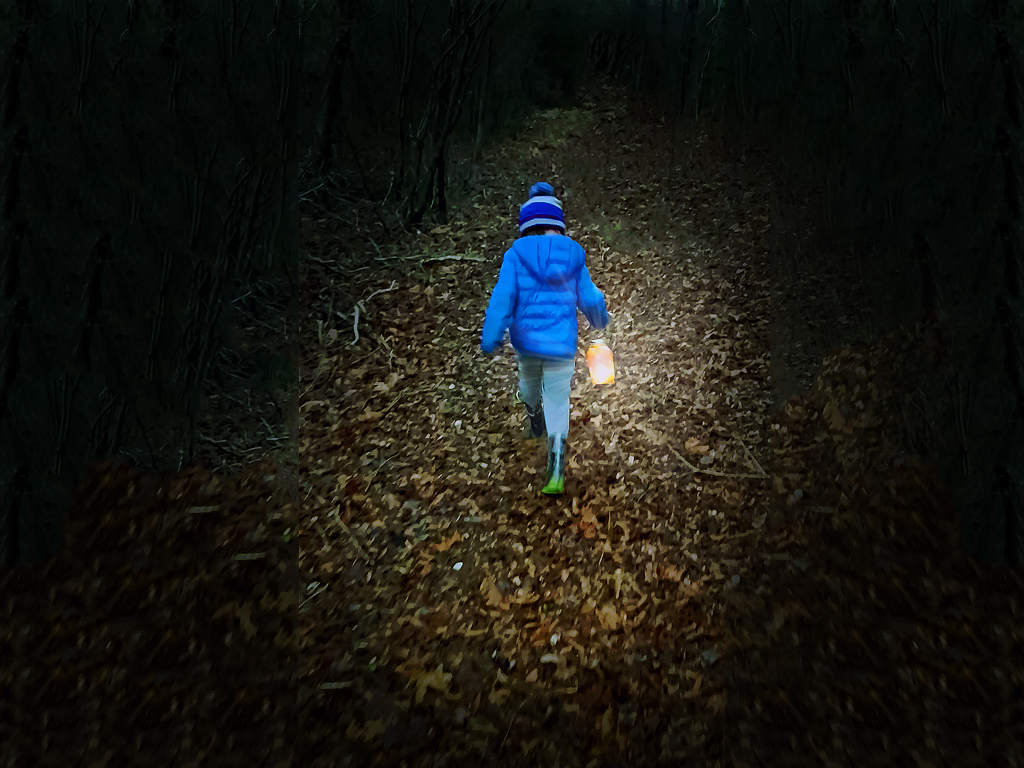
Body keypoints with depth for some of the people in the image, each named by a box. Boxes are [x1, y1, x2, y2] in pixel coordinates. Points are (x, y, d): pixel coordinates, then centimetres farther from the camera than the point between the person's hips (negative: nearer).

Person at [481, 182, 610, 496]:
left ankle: (535, 423, 59)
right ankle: (556, 473, 0)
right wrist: (601, 320, 26)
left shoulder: (517, 254, -7)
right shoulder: (573, 257, -2)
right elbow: (590, 299, 5)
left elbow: (502, 299, -14)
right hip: (561, 346, 0)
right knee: (558, 402, 9)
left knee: (529, 383, 30)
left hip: (526, 340, 0)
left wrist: (490, 339, -9)